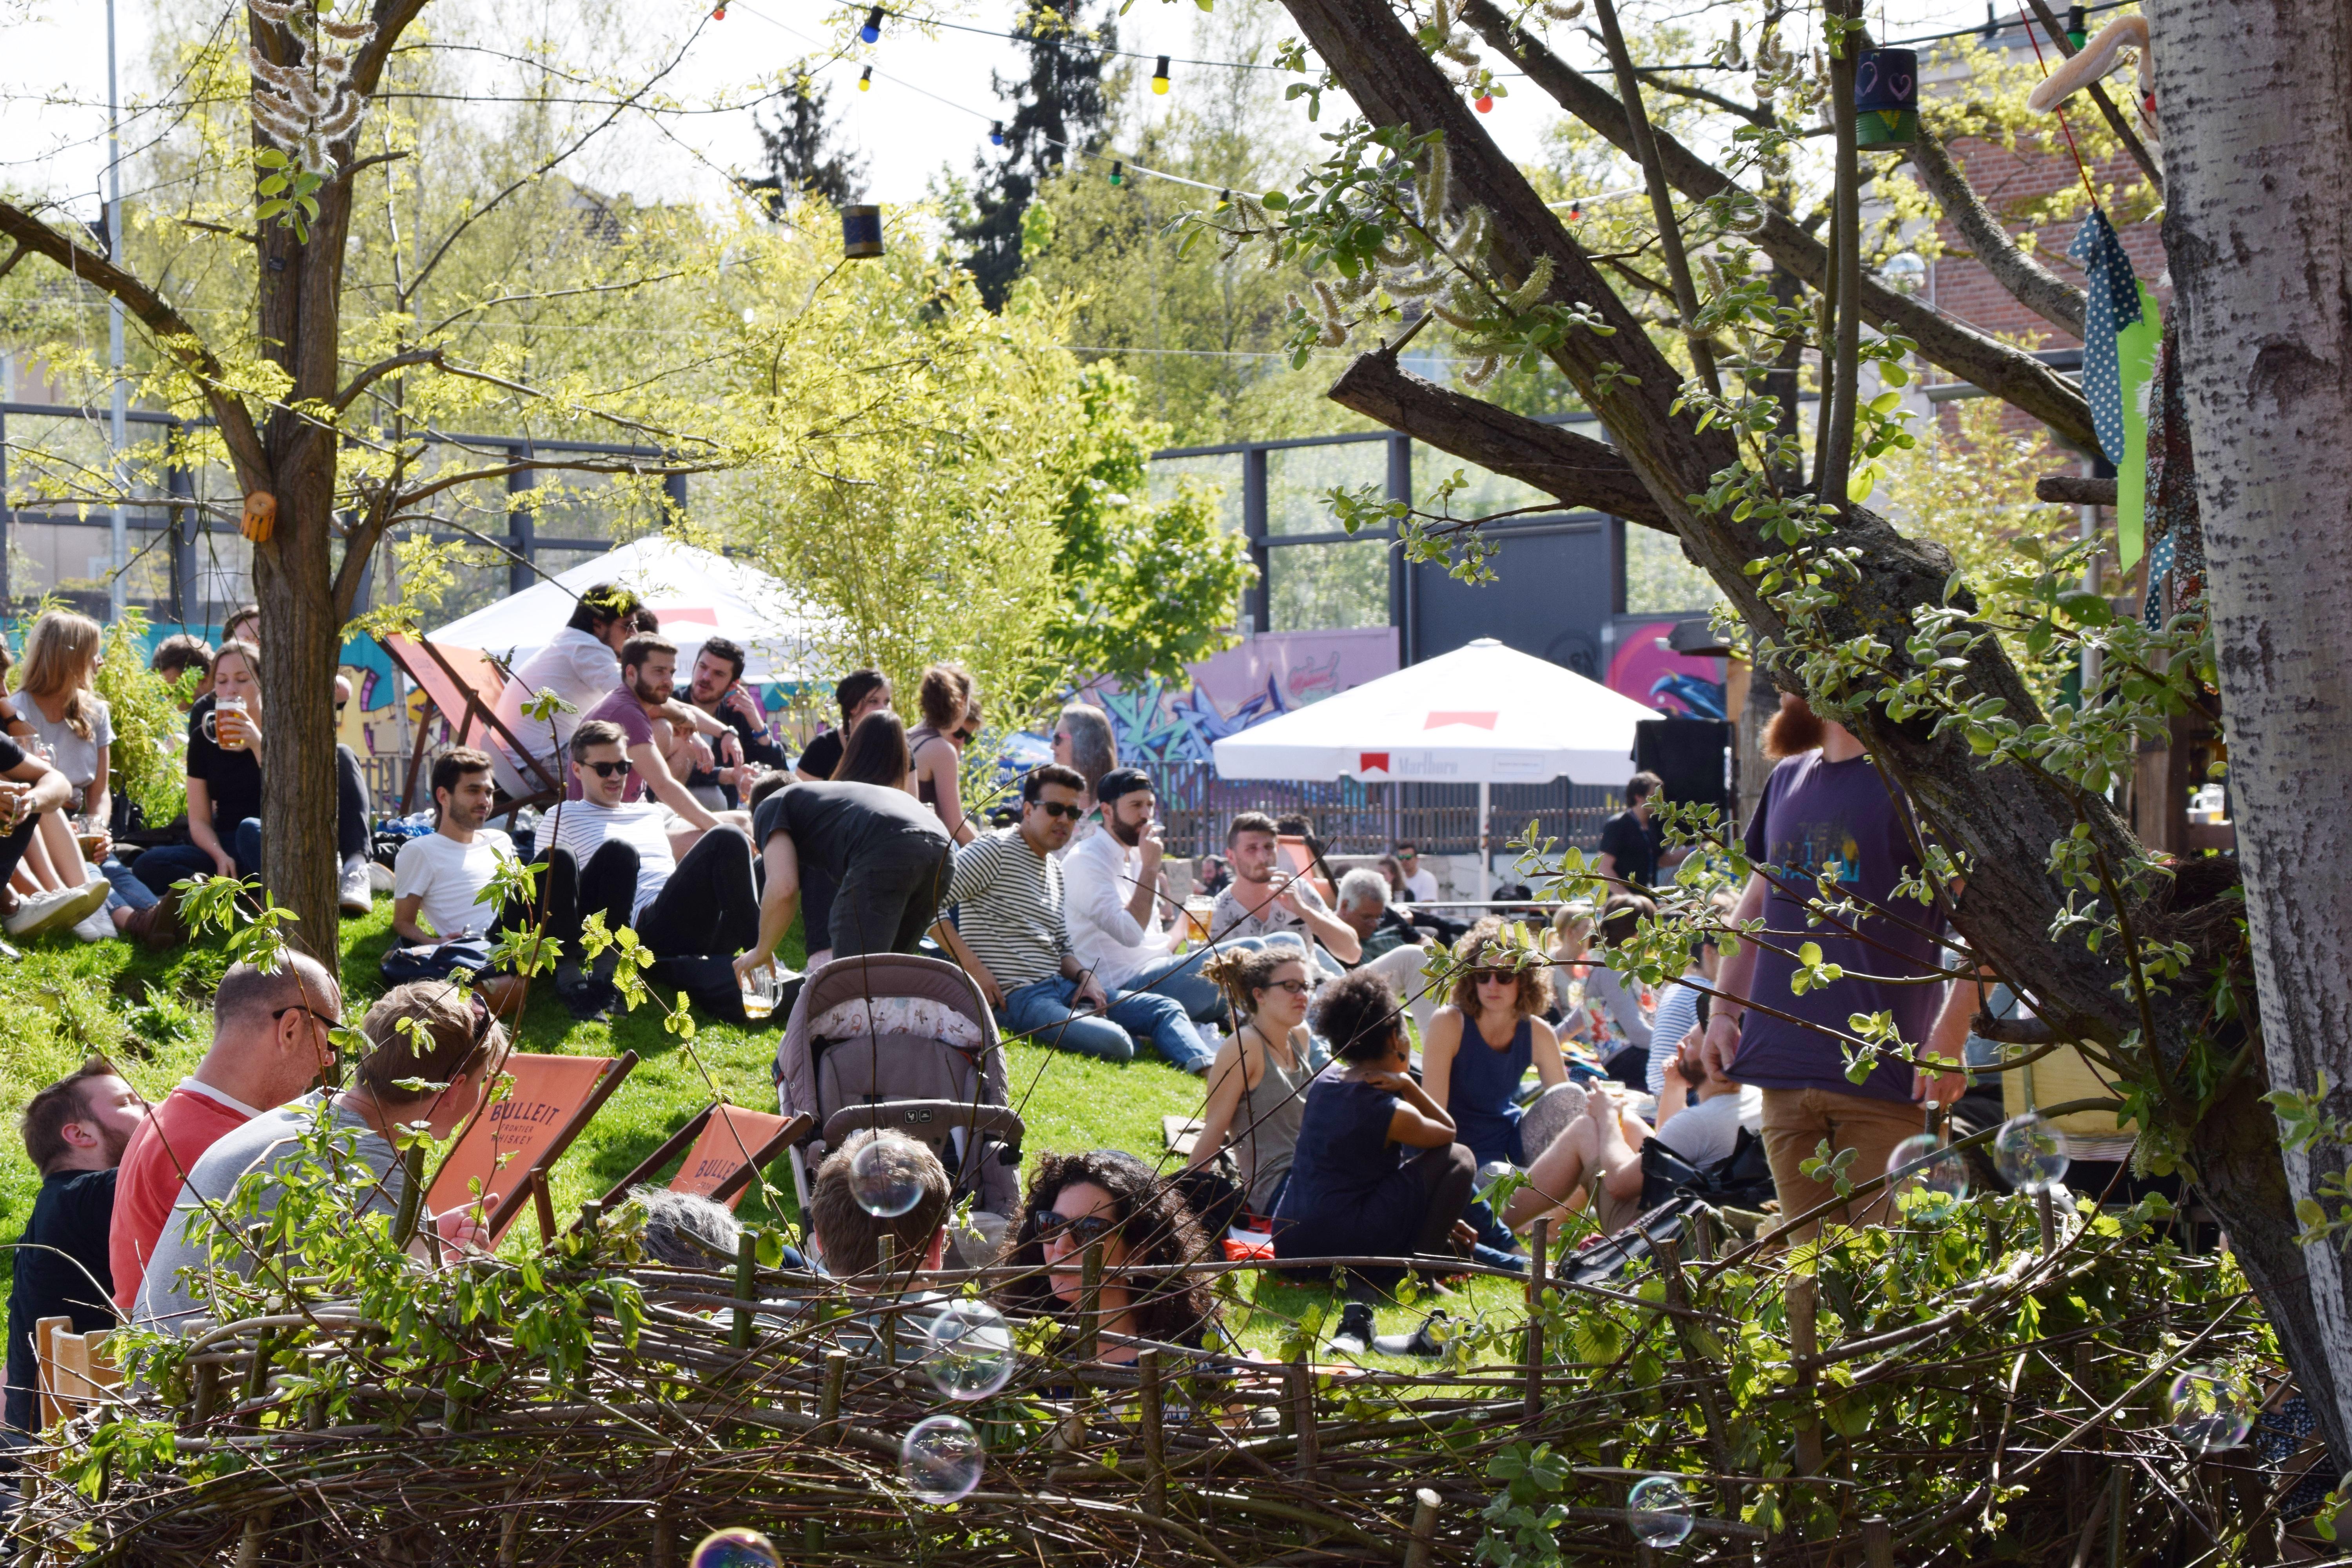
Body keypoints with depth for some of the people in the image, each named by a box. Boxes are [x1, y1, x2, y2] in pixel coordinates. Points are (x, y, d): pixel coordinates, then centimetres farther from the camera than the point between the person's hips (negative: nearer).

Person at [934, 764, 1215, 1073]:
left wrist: (1085, 976, 2)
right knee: (1114, 1044, -31)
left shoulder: (1054, 870, 21)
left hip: (1061, 987, 9)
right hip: (1016, 998, -9)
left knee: (1166, 1009, -2)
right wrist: (974, 968, -19)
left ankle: (1210, 1071, -22)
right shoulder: (995, 849, -6)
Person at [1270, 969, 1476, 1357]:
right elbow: (1448, 1132, 7)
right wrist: (1409, 1086, -2)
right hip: (1343, 1244, -8)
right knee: (1459, 1160, 1)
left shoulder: (1324, 1082, 10)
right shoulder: (1392, 1112, -12)